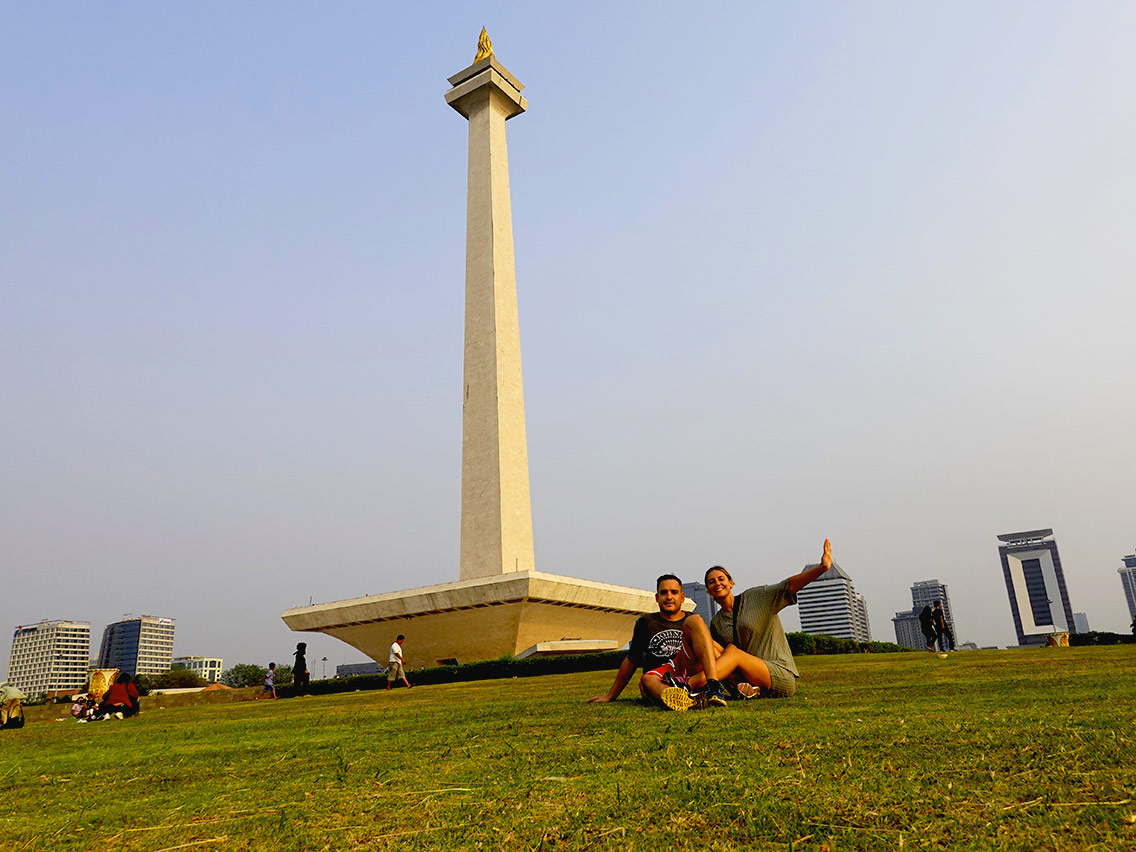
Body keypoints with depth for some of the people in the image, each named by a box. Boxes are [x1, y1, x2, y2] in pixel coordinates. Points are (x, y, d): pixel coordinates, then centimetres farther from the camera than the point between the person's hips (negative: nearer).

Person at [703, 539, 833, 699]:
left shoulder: (755, 597, 4)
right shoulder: (716, 623, 15)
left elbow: (790, 586, -9)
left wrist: (822, 567, -23)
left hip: (781, 676, -4)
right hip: (746, 678, 4)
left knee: (732, 650, -28)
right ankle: (746, 688, -34)